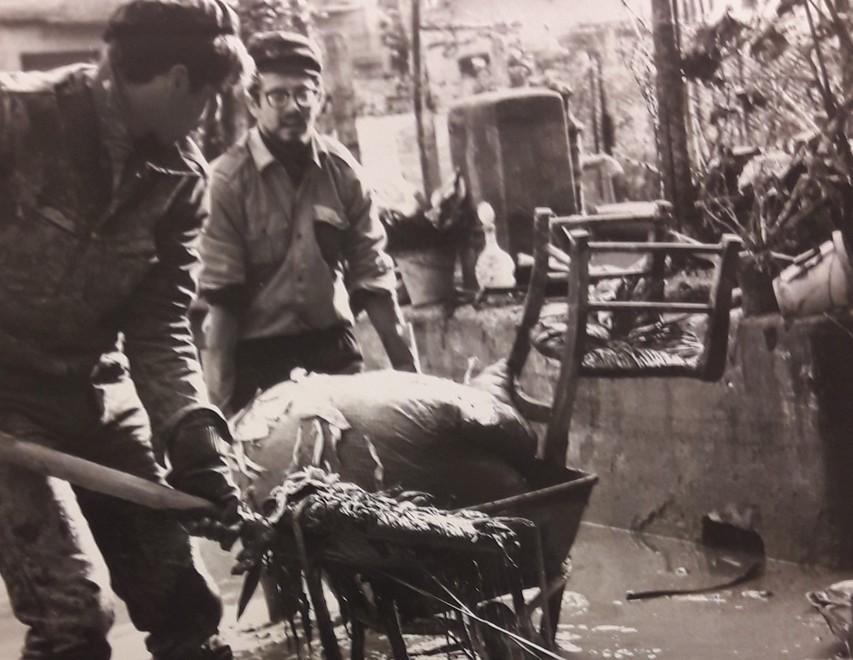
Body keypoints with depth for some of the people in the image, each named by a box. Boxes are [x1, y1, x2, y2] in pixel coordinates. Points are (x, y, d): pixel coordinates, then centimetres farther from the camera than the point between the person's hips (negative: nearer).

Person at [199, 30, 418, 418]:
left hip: (333, 350, 3)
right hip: (256, 357, -3)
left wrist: (405, 364, 4)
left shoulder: (342, 171, 3)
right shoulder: (228, 180, -9)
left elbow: (372, 276, 6)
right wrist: (221, 400, -14)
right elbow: (218, 299, -11)